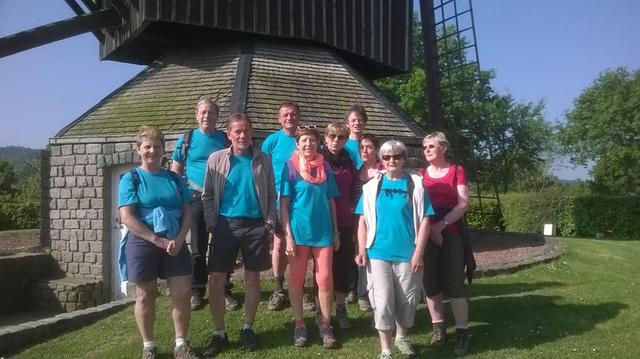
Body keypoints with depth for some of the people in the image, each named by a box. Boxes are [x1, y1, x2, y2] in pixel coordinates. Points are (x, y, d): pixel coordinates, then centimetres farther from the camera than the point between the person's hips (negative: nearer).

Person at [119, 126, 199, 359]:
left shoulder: (174, 179, 9)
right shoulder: (131, 179, -3)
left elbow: (187, 212, 6)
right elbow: (127, 218, -12)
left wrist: (179, 239, -11)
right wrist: (158, 240, -17)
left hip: (175, 244, 4)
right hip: (142, 245, -3)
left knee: (183, 293, 2)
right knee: (146, 296, 7)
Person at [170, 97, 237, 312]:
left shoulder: (225, 139, 6)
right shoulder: (186, 139, 5)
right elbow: (175, 171, 8)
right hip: (197, 199, 0)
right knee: (198, 248, 7)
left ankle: (224, 291, 16)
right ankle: (197, 292, 18)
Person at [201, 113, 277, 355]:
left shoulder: (263, 160, 5)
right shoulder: (216, 159, 3)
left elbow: (271, 195, 6)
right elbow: (208, 195, 4)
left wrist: (270, 220, -4)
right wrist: (212, 222, -5)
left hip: (255, 226, 0)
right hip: (225, 224, 0)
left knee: (252, 279, 8)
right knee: (216, 280, 0)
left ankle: (247, 329, 25)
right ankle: (219, 333, 14)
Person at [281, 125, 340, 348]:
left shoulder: (325, 167, 5)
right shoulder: (290, 167, -4)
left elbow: (331, 201, 9)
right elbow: (284, 203, -6)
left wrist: (336, 232, 7)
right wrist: (288, 235, -11)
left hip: (323, 231, 2)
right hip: (299, 231, -2)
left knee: (325, 279, 3)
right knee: (296, 279, 7)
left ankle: (326, 326, 17)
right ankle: (299, 325, 21)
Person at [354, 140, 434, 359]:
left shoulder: (416, 184, -1)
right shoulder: (373, 186, 3)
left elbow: (424, 220, -3)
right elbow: (363, 220, 4)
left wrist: (418, 252, -8)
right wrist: (362, 250, -4)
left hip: (407, 253, 0)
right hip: (378, 252, 0)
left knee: (406, 300, 12)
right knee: (382, 301, 1)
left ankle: (402, 337, 37)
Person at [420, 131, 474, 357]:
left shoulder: (457, 171, 3)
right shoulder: (420, 175, 9)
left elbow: (463, 204, -6)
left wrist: (441, 224, -15)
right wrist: (428, 229, -8)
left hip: (451, 234, -3)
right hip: (425, 235, 3)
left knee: (454, 284, -4)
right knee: (430, 283, 5)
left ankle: (462, 332, 4)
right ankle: (438, 327, 18)